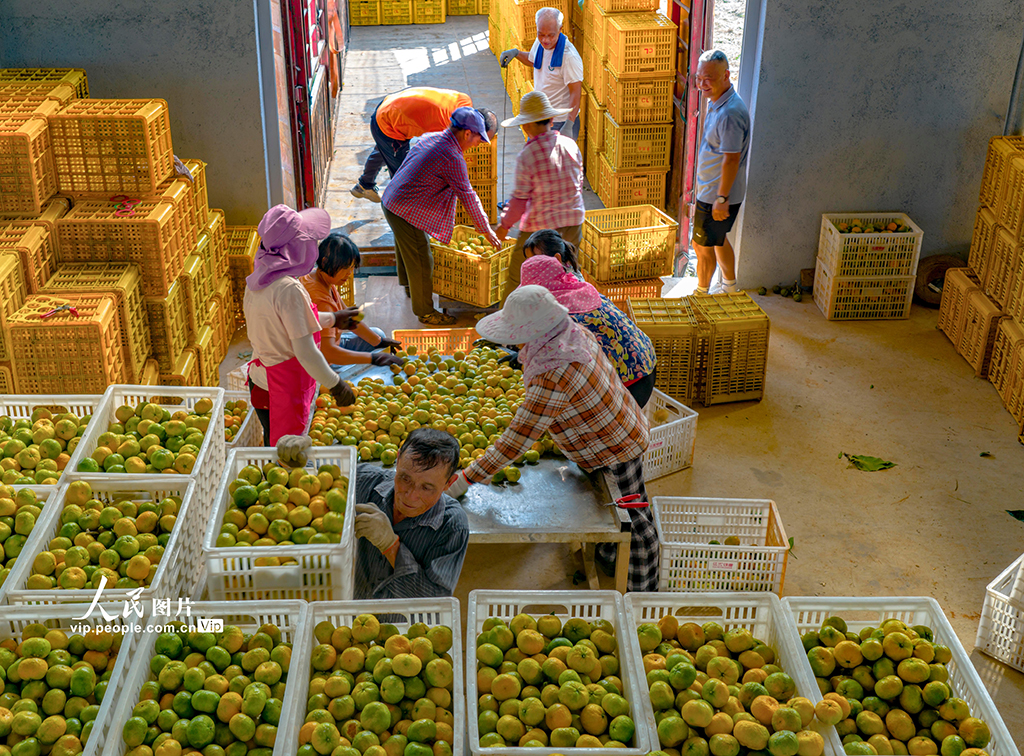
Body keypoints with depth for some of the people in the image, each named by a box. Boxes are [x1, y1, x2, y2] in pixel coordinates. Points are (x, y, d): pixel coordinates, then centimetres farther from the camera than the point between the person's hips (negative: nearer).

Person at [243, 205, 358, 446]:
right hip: (283, 388, -9)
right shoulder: (288, 289, -26)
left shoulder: (259, 279, 3)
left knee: (274, 445, 21)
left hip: (260, 379, 9)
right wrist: (335, 384, -14)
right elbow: (305, 351, -25)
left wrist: (332, 318, 31)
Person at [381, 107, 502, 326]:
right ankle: (425, 312, 12)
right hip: (405, 211, -10)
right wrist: (486, 230, -3)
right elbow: (468, 196, -13)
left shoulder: (430, 138, 7)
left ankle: (408, 284, 54)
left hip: (389, 200, 10)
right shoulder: (452, 158, -19)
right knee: (421, 261, 1)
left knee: (406, 247, 31)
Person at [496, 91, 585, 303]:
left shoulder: (527, 156, -19)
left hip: (540, 227, -6)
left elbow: (520, 200, -15)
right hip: (573, 222, 6)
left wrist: (504, 224, 1)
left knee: (518, 278, 9)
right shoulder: (570, 145, -2)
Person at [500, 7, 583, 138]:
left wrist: (568, 126, -32)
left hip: (561, 123, -8)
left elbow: (576, 92, -25)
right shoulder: (540, 43, 0)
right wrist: (515, 53, 5)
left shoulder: (570, 56, -25)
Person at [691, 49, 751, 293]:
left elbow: (731, 159, -26)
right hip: (711, 190, 10)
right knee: (718, 239, 23)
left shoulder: (730, 113, -26)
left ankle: (700, 294, 19)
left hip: (717, 195, -10)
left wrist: (721, 198, -23)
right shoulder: (716, 103, 6)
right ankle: (730, 286, 38)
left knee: (703, 245, 3)